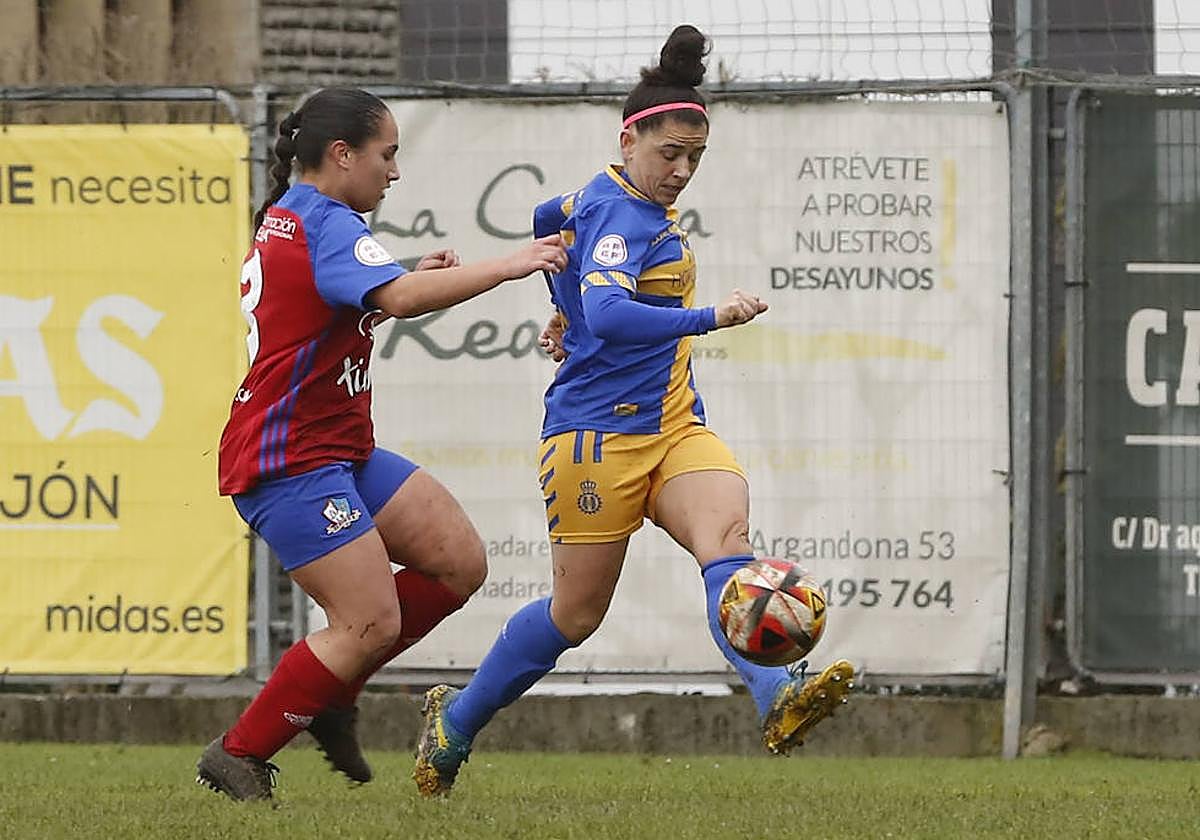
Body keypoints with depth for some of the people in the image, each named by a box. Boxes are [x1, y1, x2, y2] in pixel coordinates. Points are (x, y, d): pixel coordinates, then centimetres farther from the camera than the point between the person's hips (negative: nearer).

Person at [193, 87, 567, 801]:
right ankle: (240, 756, -1)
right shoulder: (326, 225, -15)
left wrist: (411, 281, 14)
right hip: (291, 464, -11)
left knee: (460, 561, 5)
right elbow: (398, 299, -32)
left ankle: (330, 697, 15)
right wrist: (508, 266, -31)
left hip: (342, 450, 11)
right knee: (372, 622, -14)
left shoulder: (287, 220, 18)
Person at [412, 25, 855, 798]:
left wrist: (569, 313, 43)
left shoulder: (616, 198, 13)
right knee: (578, 613, 2)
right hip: (600, 432, -8)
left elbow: (551, 220, 34)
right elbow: (608, 313, -34)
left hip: (674, 426, 8)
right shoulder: (621, 216, -16)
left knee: (727, 536, -21)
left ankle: (779, 702, -45)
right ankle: (455, 721, 27)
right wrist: (708, 319, -38)